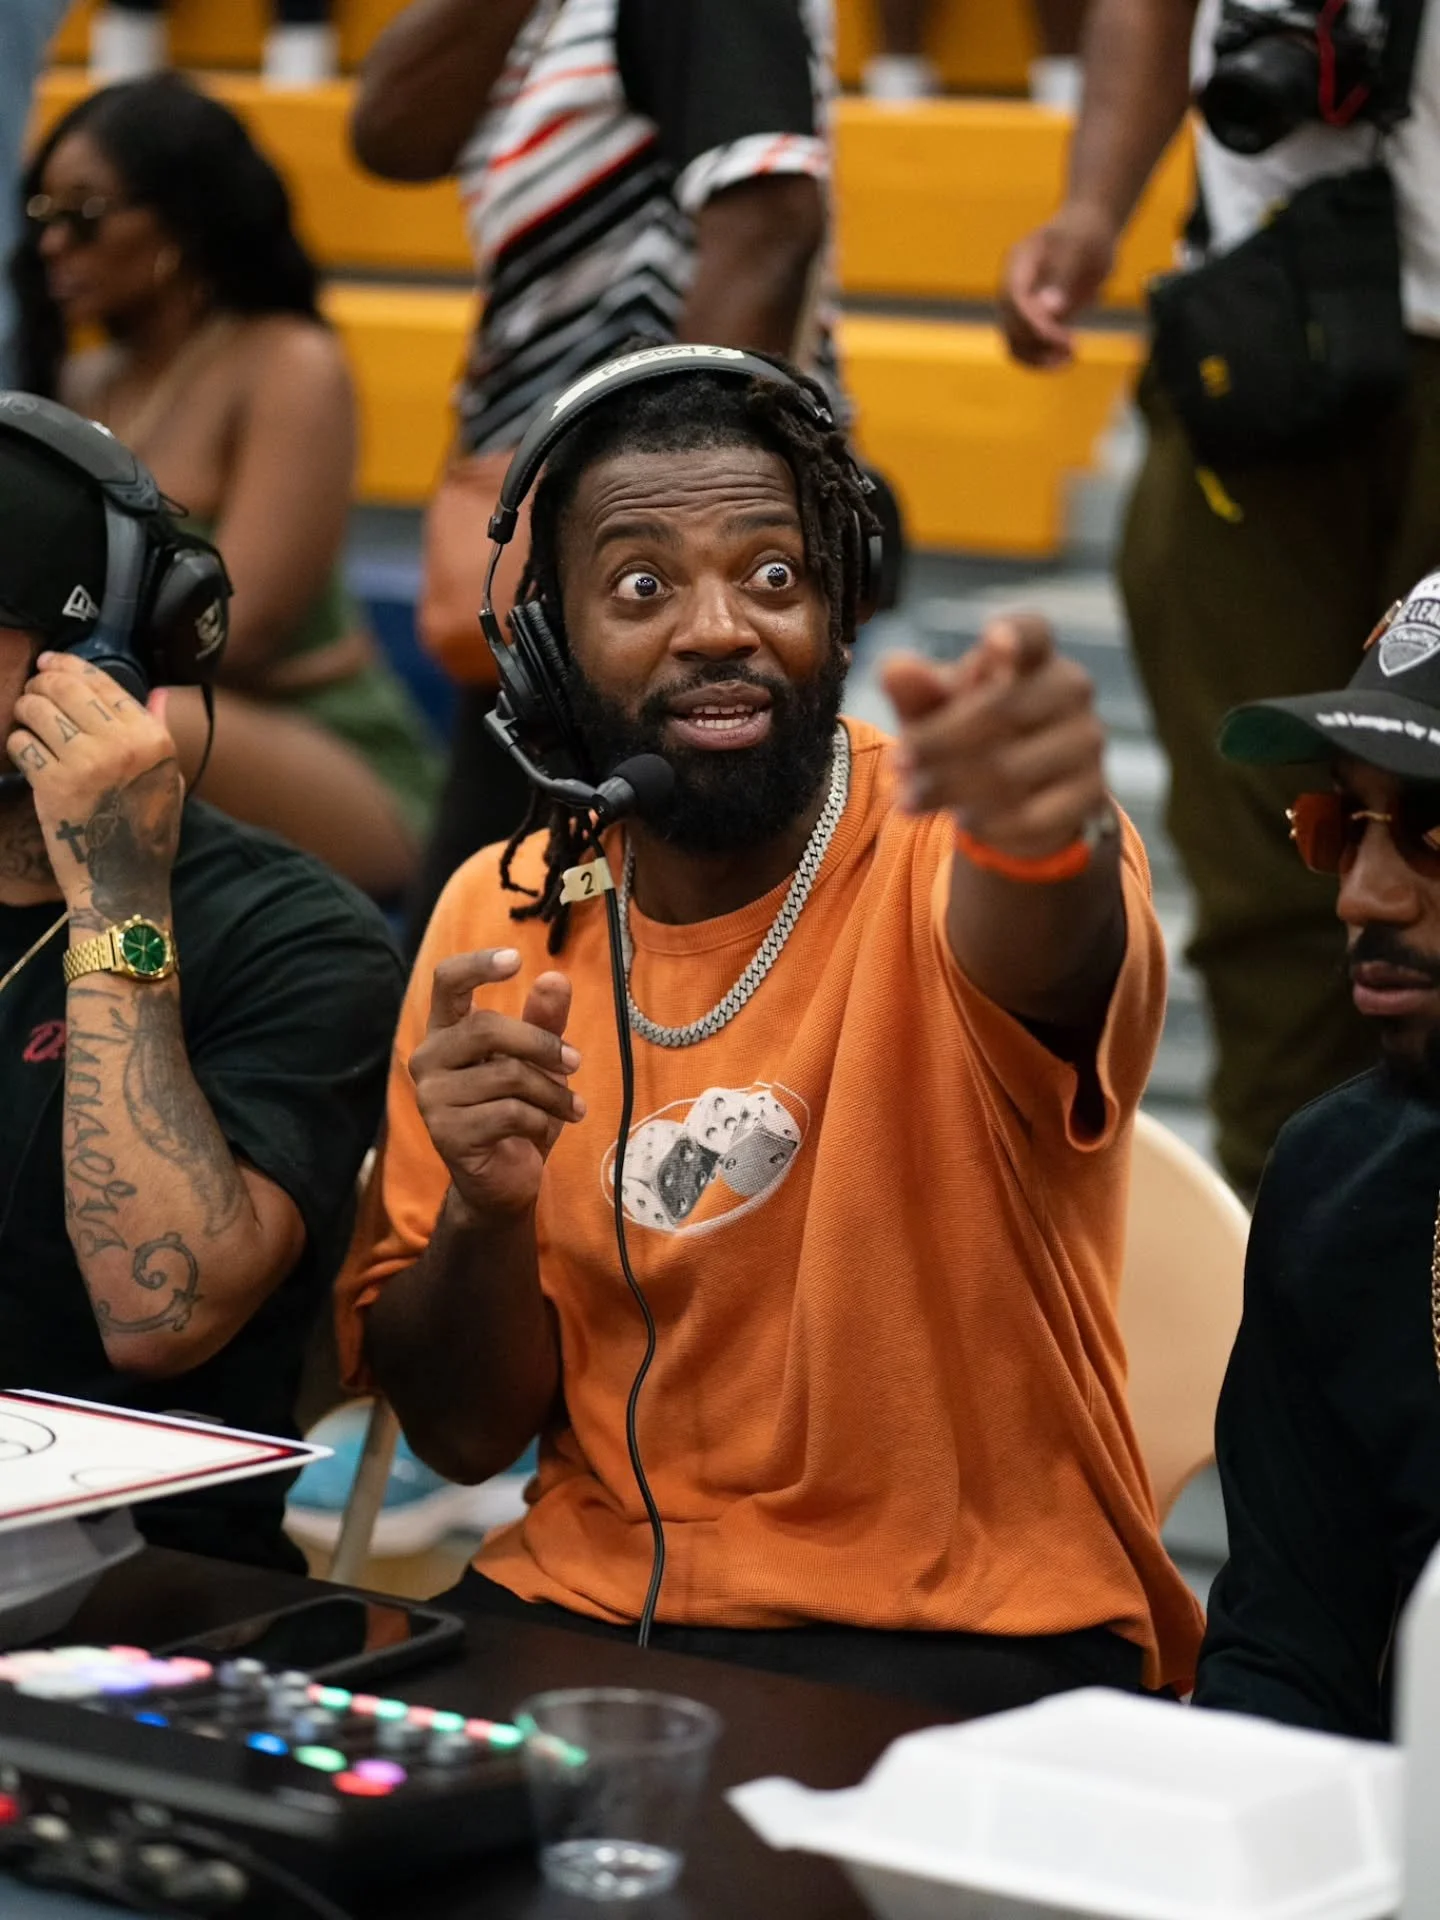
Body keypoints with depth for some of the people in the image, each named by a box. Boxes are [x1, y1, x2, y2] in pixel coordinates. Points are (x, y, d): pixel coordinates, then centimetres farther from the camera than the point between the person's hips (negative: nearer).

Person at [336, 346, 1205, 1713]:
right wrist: (485, 1210, -14)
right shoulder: (497, 918, 4)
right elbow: (462, 1435, 7)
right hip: (590, 1591, 4)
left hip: (968, 1641, -4)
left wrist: (1041, 831, -60)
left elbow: (1043, 962, -37)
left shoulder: (934, 861, -10)